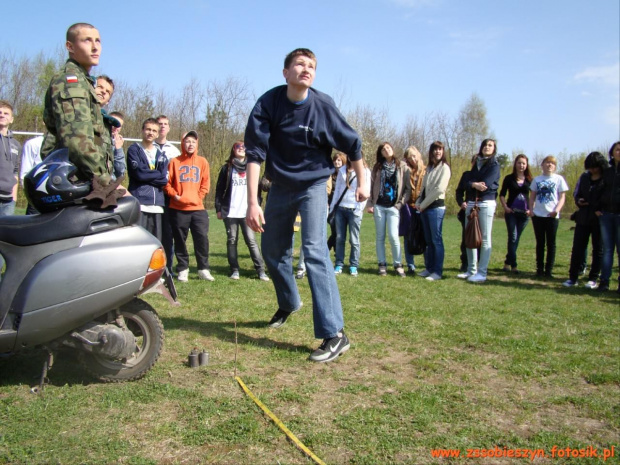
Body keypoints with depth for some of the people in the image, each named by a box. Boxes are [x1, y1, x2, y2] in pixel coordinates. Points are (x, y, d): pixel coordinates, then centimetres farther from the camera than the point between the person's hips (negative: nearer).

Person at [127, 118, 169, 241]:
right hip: (139, 201, -5)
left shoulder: (161, 155, 20)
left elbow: (164, 179, 6)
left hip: (157, 204, 5)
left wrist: (146, 175, -7)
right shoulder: (134, 149, 6)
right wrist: (157, 174, 2)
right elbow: (139, 173, -9)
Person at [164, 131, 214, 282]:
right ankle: (182, 270, 15)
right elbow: (167, 182, 3)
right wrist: (174, 195, -10)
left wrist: (198, 196, -3)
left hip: (198, 208, 1)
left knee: (202, 238, -4)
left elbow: (206, 183, 7)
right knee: (180, 240, 5)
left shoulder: (202, 161, 7)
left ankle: (203, 269, 6)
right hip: (178, 209, -1)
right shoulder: (175, 161, 3)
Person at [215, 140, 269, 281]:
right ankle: (234, 270, 10)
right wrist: (219, 209, -1)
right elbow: (219, 190, 6)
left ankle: (261, 270, -7)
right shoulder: (227, 168, 8)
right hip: (230, 212, 0)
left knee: (251, 240, -5)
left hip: (247, 212, 0)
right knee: (232, 240, 3)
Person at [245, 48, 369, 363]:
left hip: (313, 186, -3)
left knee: (314, 250, -18)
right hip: (280, 186, 4)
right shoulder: (268, 104, -14)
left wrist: (362, 184, 5)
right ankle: (289, 304, 42)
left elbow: (352, 145, -3)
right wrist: (252, 202, -28)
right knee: (272, 251, 13)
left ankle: (335, 334, -18)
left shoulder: (323, 106, -16)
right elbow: (254, 153, -19)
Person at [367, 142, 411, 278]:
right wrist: (370, 204, 0)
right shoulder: (377, 167, 9)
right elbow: (372, 186, 8)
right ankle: (382, 264, 12)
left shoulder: (402, 166, 3)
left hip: (393, 207, -2)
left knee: (393, 236, -12)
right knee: (380, 237, 4)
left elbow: (408, 188, 1)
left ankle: (398, 264, 2)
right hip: (379, 206, 3)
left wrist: (401, 203, -7)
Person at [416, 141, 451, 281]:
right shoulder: (429, 168, 17)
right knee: (428, 240, 10)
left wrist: (424, 204, -10)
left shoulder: (444, 167, -4)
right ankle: (429, 268, 17)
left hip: (436, 207, -7)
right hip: (425, 208, 7)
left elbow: (439, 189, -13)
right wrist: (418, 203, 0)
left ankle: (438, 272, -3)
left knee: (437, 240, -6)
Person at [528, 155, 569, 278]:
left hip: (552, 216, -2)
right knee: (540, 243, 7)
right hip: (538, 215, 2)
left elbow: (562, 197, 0)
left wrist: (557, 210, -15)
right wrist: (531, 209, -3)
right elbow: (532, 196, 12)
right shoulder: (537, 179, 10)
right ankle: (539, 269, 13)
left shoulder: (559, 179, 3)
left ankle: (549, 269, 7)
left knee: (551, 243, 2)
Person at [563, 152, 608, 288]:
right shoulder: (584, 177, 8)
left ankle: (593, 279, 14)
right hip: (583, 218, 4)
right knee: (577, 248, 4)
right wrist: (579, 201, -4)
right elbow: (577, 194, 17)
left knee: (598, 249, 7)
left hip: (600, 219, -4)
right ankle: (573, 277, 10)